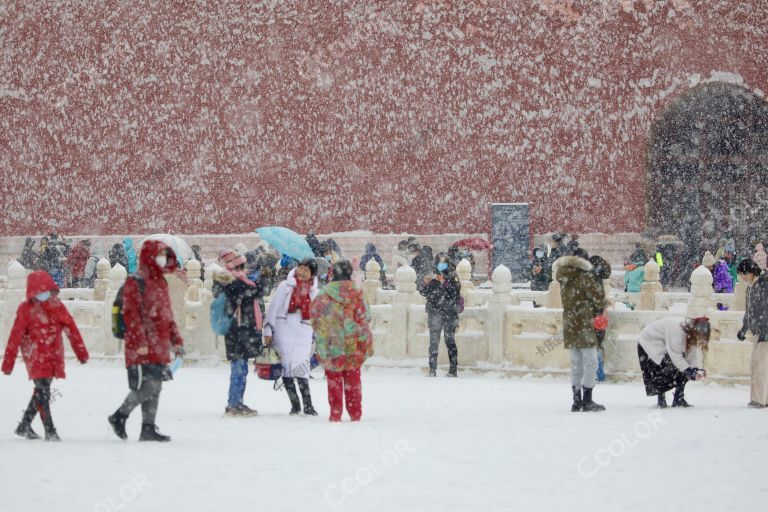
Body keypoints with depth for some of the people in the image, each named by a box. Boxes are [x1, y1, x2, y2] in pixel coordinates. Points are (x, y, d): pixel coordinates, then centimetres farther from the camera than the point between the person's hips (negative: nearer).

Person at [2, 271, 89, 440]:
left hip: (53, 356, 5)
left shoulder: (57, 306, 6)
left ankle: (24, 426, 27)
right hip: (36, 356, -5)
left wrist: (81, 352, 9)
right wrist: (8, 362, -9)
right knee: (43, 391, -12)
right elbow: (15, 336, -8)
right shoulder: (26, 309, -7)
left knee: (42, 391, 13)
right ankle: (50, 431, -12)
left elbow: (71, 329, 10)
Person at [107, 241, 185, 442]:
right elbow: (132, 315, -16)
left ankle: (148, 428, 11)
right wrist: (140, 343, -21)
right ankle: (119, 417, 5)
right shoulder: (135, 284, -9)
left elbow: (167, 315, 25)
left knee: (154, 389, 8)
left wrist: (176, 340, 21)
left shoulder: (160, 284, 19)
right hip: (143, 349, -9)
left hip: (160, 348, 9)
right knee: (146, 386, -12)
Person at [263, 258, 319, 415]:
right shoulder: (285, 286, 6)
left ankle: (308, 405, -7)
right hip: (283, 330, 0)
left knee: (300, 369, -12)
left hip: (303, 333, 0)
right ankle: (295, 404, 7)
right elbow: (273, 308, 4)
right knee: (286, 368, -2)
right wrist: (268, 330, -1)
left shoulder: (314, 293, 11)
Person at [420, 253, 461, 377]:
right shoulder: (432, 276, 9)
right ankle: (432, 369, -3)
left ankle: (453, 369, 0)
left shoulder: (452, 276, 5)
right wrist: (425, 283, -11)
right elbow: (424, 293, 7)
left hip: (450, 313, -1)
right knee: (434, 341, -4)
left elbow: (456, 292, -6)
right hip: (435, 313, 1)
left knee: (450, 341, -3)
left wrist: (444, 282, -16)